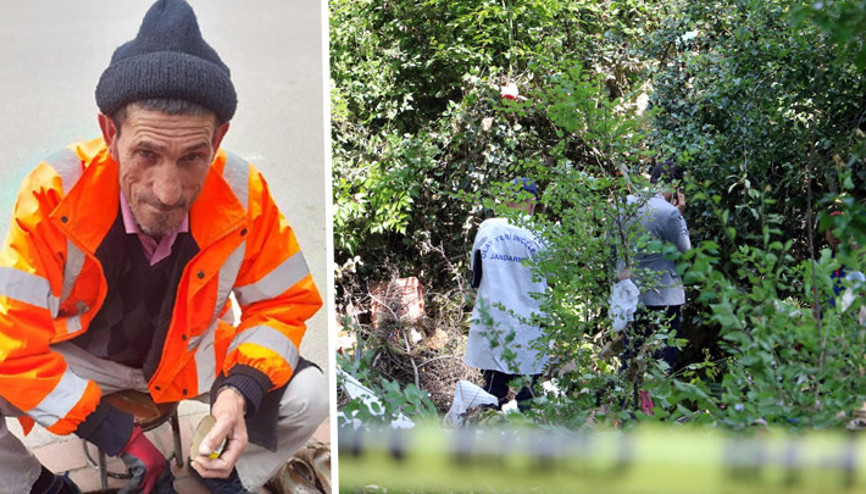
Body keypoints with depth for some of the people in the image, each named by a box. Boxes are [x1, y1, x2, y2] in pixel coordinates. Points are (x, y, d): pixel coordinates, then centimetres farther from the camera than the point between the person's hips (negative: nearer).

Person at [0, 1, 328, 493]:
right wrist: (119, 435, -30)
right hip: (75, 354, -1)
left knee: (309, 396, -19)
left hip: (188, 356, 2)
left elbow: (285, 303, -10)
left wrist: (241, 391, -29)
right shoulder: (55, 194, -32)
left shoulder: (244, 195, -25)